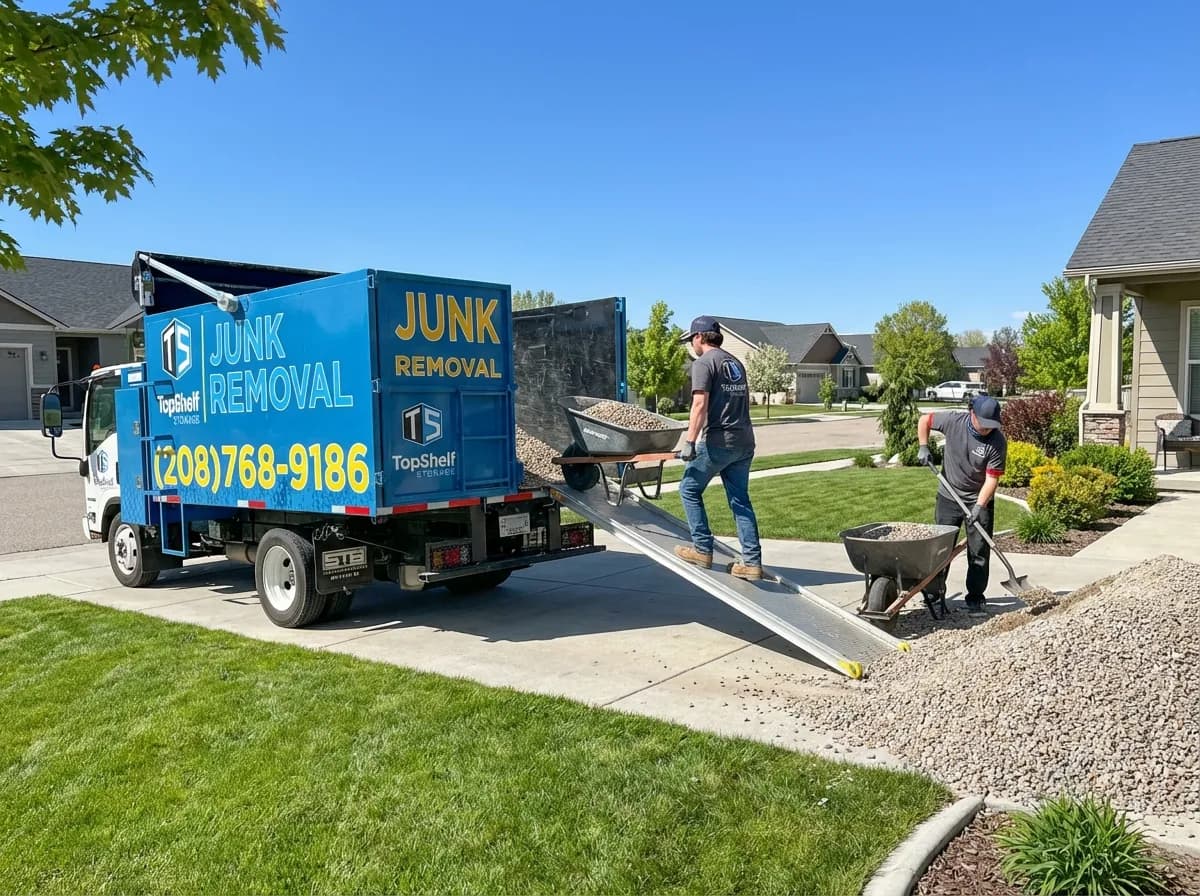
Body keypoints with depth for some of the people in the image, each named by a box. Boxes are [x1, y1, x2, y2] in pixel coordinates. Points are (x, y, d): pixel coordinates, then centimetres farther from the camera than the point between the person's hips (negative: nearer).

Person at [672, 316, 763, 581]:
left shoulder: (704, 363, -6)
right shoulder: (736, 363, 19)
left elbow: (700, 405, -17)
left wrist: (689, 442, -18)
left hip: (718, 442, -8)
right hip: (744, 443, 8)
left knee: (689, 489, 9)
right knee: (740, 500, 9)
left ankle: (702, 549, 9)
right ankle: (752, 562, 7)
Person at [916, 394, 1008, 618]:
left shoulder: (998, 442, -19)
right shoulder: (953, 420, -16)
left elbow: (992, 479, -19)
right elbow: (924, 420, 2)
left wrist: (979, 506, -27)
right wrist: (923, 447, -7)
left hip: (979, 500, -1)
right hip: (949, 497, 1)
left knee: (979, 552, 3)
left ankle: (976, 599, 13)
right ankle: (934, 595, 14)